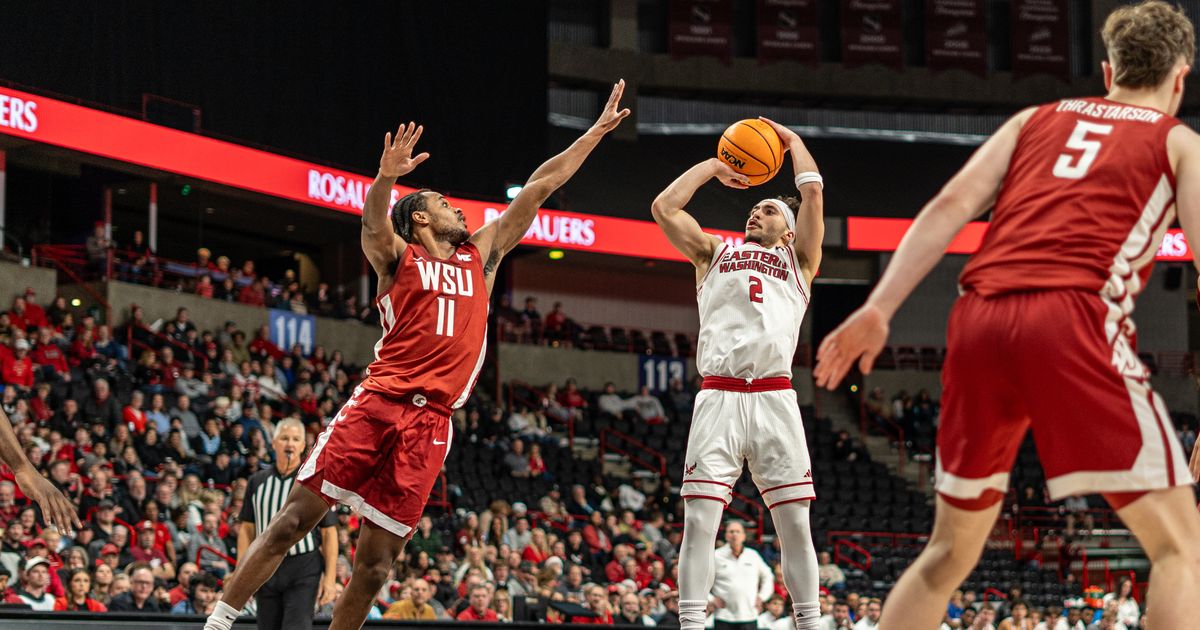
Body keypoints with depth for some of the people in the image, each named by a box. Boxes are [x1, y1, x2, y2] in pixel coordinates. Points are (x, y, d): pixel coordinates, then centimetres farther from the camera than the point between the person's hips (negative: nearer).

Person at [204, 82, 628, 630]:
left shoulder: (480, 256, 24)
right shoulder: (398, 256, 11)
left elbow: (539, 188, 24)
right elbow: (374, 221, -12)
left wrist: (598, 131, 25)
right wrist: (386, 178, -34)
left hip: (431, 422, 4)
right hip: (377, 404, -4)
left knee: (376, 563, -1)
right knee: (296, 517, -9)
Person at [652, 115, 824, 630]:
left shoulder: (798, 260, 22)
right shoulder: (714, 253, 26)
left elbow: (813, 192, 12)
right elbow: (664, 207, 17)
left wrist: (791, 139, 27)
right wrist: (713, 167, 28)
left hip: (775, 399, 0)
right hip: (718, 397, 1)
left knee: (795, 523, -3)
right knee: (698, 520, -9)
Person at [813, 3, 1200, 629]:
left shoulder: (1036, 120, 27)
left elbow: (951, 206, 12)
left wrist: (878, 309, 6)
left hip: (979, 319, 5)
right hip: (1072, 319, -5)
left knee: (950, 552, 20)